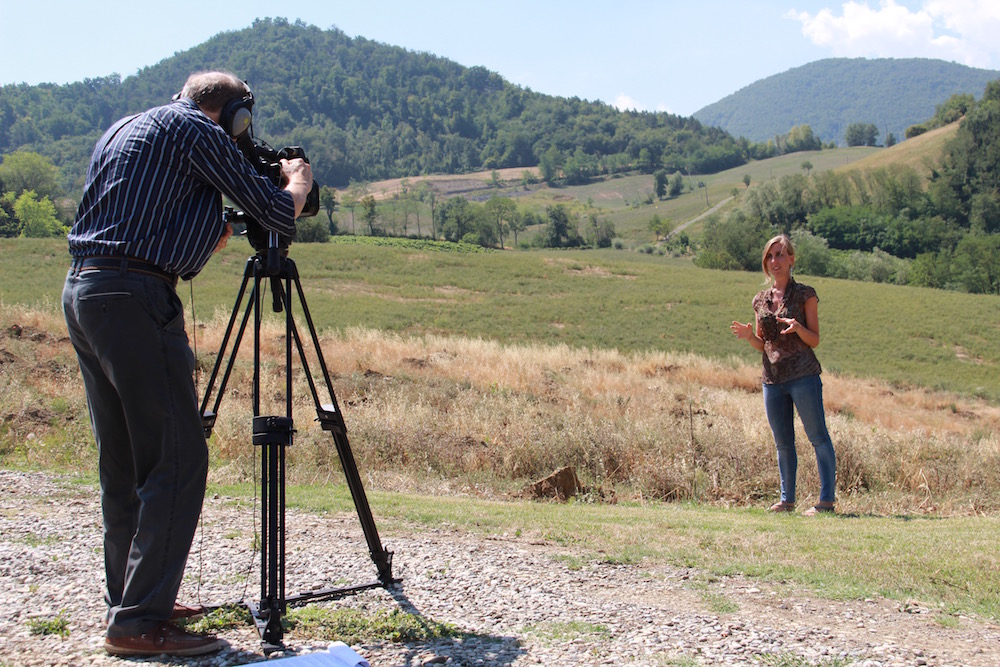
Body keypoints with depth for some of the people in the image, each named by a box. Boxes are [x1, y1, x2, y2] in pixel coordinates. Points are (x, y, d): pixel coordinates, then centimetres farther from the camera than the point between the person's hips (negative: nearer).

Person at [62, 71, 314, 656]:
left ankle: (131, 600, 22)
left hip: (81, 292, 9)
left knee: (124, 462, 14)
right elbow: (277, 213, -1)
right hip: (135, 297, -9)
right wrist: (298, 182, 18)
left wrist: (210, 233, 32)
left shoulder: (122, 130, 23)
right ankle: (140, 622, -9)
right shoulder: (196, 131, -2)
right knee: (178, 459, -8)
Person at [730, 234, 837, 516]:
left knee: (818, 437, -4)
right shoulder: (760, 300, 13)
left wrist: (797, 327, -21)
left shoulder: (805, 295, 1)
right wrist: (748, 335, -4)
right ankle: (787, 499, 18)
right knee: (783, 443, 10)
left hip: (803, 376, -5)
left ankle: (827, 499, -1)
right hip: (772, 378, 5)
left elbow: (814, 340, -1)